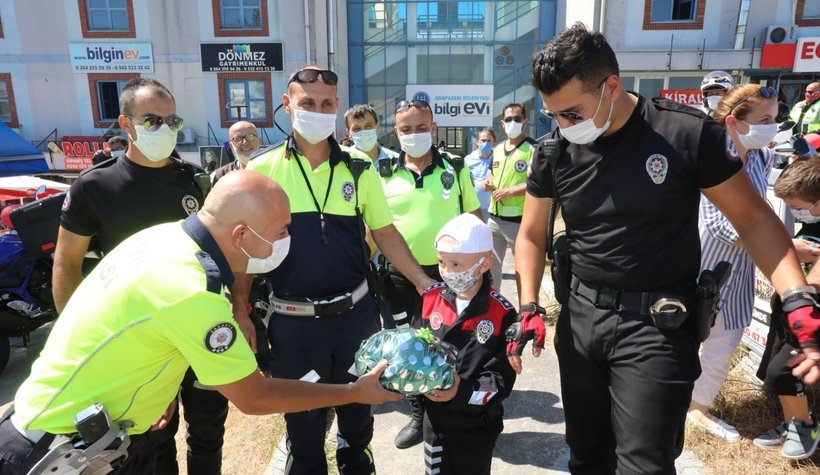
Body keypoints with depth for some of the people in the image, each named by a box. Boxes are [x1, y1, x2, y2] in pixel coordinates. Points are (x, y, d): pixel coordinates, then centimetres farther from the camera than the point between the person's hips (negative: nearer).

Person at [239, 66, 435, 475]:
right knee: (303, 419, 16)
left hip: (355, 312, 2)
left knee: (358, 405, 22)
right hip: (292, 321, -1)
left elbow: (385, 233, 4)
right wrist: (240, 311, -3)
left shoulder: (359, 168, -2)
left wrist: (424, 282, -4)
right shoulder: (261, 170, -6)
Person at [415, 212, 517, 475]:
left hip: (478, 425, -2)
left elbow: (502, 378, -19)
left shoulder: (502, 313, -18)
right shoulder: (430, 298, -8)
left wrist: (463, 392, -32)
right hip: (435, 419, 2)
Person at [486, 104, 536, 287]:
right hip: (494, 217, 7)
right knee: (491, 263, 16)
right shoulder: (497, 149, 13)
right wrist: (489, 183, 3)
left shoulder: (532, 149, -10)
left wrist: (510, 191, -21)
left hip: (518, 219, -7)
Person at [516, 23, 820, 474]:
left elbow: (753, 218, -2)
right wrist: (528, 307, -6)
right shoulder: (554, 151, -3)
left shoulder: (689, 133, -13)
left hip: (656, 327, -3)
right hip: (578, 316, 4)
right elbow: (531, 237, 6)